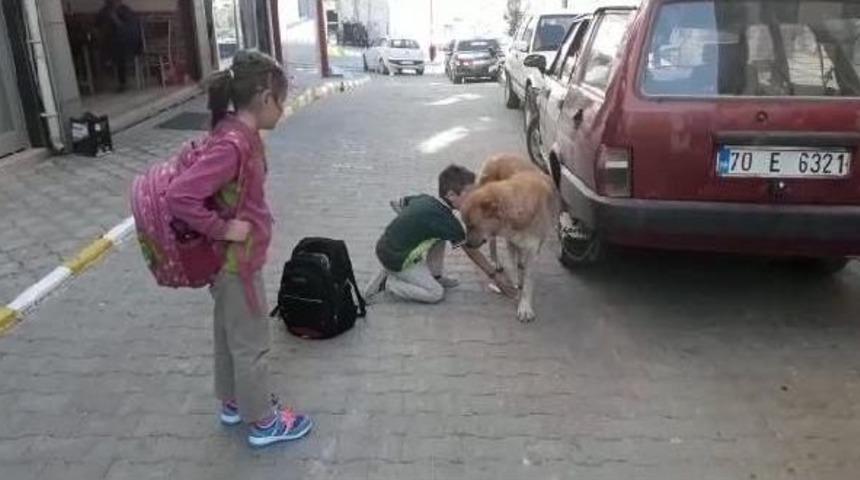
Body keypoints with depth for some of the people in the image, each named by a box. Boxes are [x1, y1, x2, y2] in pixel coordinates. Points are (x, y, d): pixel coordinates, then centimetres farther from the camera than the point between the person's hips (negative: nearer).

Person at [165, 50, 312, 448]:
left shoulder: (238, 133, 0)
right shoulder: (233, 145, -29)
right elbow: (179, 196, -35)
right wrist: (222, 229, -25)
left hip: (235, 258, 9)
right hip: (237, 260, -9)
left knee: (230, 336, 24)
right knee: (251, 343, 8)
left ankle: (234, 403, 43)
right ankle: (264, 422, 27)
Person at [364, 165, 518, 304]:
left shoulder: (424, 199, 3)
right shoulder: (446, 221, -18)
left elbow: (397, 204, 17)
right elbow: (471, 250, -9)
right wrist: (495, 274, 0)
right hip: (396, 260, -8)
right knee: (436, 294, -4)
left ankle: (435, 275, 20)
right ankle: (388, 283, -1)